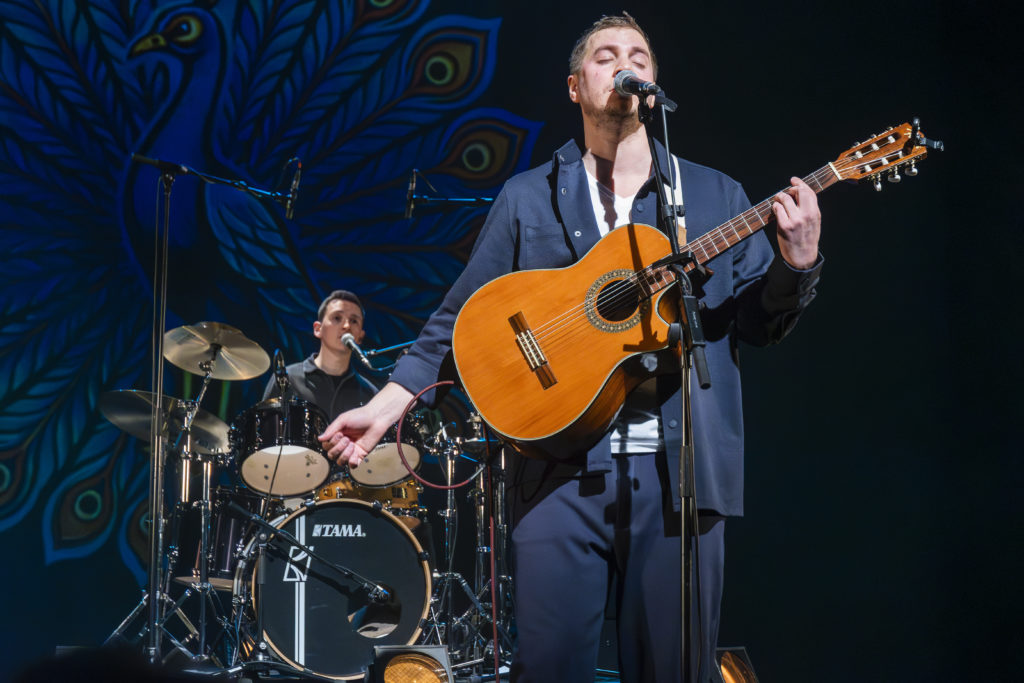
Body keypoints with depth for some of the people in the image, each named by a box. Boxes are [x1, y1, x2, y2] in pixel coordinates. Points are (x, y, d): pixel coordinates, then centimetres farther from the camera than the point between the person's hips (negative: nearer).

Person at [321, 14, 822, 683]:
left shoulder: (716, 196, 13)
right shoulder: (527, 199, 11)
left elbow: (760, 322, 10)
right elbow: (462, 318, 10)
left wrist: (798, 263, -9)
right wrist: (388, 404, 1)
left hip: (679, 471, 1)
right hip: (563, 466, 0)